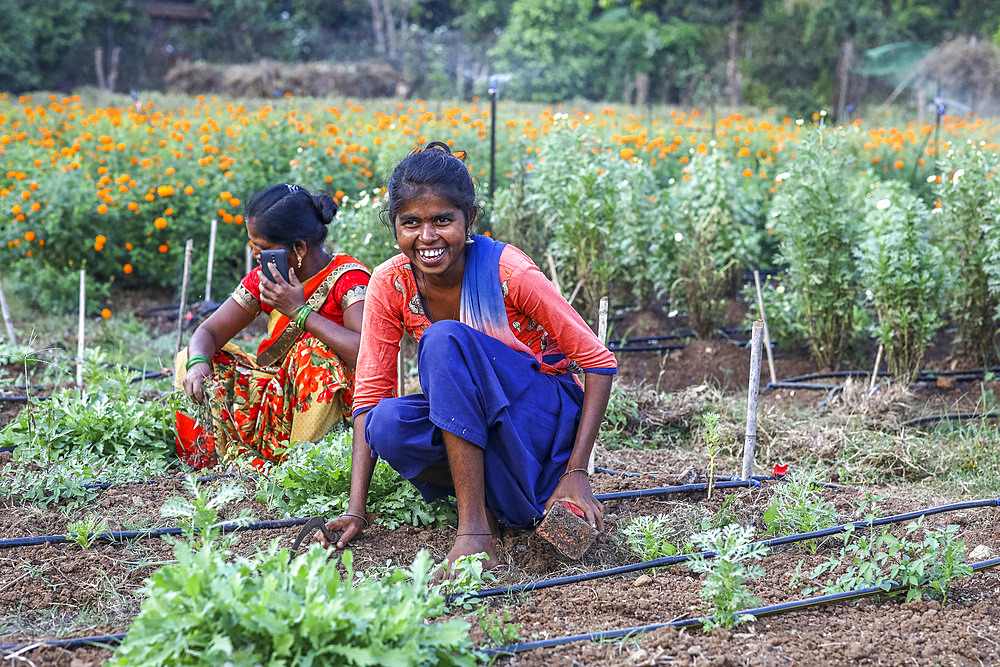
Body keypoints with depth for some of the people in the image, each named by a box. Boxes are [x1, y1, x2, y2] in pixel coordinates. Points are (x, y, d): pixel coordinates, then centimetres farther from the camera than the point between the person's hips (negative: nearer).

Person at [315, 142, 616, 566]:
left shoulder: (507, 272, -21)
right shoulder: (389, 285, -10)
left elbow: (599, 363, -15)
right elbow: (370, 392, -9)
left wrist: (576, 472, -22)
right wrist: (355, 510, -19)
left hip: (545, 418, -3)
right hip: (472, 421, 3)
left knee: (445, 339, -31)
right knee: (388, 425, -31)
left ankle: (475, 529, -31)